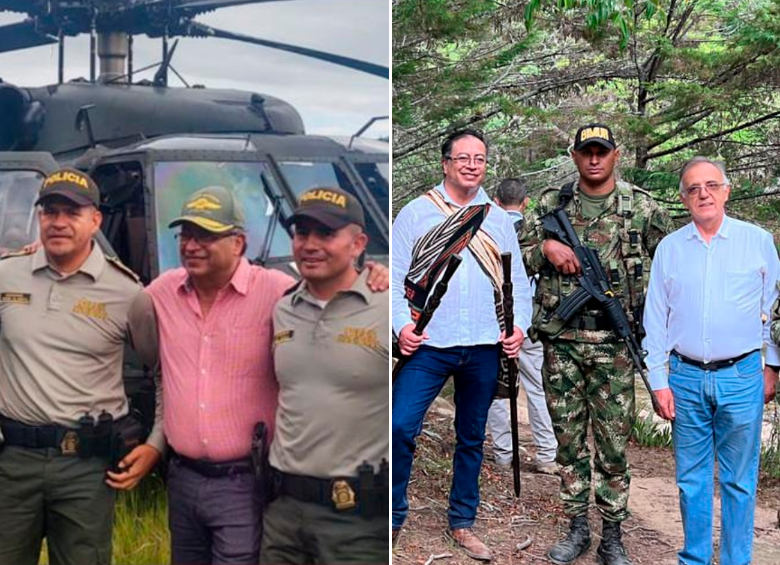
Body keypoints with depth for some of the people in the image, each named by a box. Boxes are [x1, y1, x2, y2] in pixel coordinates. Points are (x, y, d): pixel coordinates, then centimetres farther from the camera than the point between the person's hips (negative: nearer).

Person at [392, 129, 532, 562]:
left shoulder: (499, 219, 14)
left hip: (485, 348, 3)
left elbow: (517, 280, 14)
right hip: (429, 345, -3)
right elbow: (395, 274, 0)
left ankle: (462, 523, 25)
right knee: (400, 427, -12)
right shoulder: (416, 212, 4)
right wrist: (402, 324, -13)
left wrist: (519, 325, -1)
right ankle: (393, 518, 4)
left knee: (472, 438, 11)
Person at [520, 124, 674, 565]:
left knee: (614, 444, 3)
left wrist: (649, 309, 0)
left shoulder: (642, 206, 1)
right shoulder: (551, 204, 6)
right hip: (561, 342, 2)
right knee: (568, 438, 10)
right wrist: (546, 247, -11)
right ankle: (578, 529, 23)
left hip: (613, 344, -2)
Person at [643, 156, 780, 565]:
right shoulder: (669, 248, 4)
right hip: (686, 378, 2)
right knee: (691, 478, 10)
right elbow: (655, 319, 6)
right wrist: (659, 381, 2)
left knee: (738, 480, 5)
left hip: (741, 377, -1)